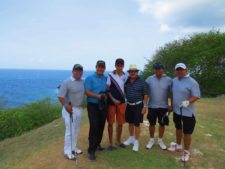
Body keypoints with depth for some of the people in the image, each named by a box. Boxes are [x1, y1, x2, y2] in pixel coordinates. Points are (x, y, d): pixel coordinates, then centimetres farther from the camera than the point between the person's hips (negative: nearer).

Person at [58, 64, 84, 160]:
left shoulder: (82, 82, 5)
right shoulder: (67, 82, -14)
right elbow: (60, 96, -17)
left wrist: (81, 106, 8)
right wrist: (66, 106, -23)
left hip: (79, 109, 7)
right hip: (70, 109, -7)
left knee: (76, 130, 17)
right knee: (70, 130, -2)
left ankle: (73, 148, 32)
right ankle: (67, 151, 12)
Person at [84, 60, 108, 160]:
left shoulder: (106, 79, 11)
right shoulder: (90, 78, -5)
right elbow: (87, 92, -14)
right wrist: (98, 96, -24)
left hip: (103, 106, 5)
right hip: (93, 105, -5)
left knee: (101, 127, 12)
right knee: (94, 127, -8)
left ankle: (97, 144, 31)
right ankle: (91, 150, 1)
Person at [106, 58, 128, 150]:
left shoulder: (125, 76, 6)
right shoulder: (110, 75, -7)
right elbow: (107, 89, -7)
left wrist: (125, 99, 6)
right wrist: (113, 99, -14)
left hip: (121, 102, 4)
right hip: (111, 102, -3)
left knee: (120, 123, 11)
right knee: (110, 123, 4)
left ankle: (118, 141, 30)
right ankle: (110, 143, 18)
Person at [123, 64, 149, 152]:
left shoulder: (142, 82, -9)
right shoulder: (126, 81, 1)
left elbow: (145, 95, -8)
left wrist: (145, 106, -11)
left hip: (138, 105, -4)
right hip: (129, 105, 4)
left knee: (136, 124, 0)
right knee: (130, 123, 16)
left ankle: (136, 142, 15)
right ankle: (131, 138, 35)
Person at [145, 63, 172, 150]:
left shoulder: (168, 80, -5)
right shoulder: (149, 79, -4)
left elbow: (171, 94, -1)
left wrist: (171, 105, -1)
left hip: (163, 106, 0)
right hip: (152, 106, 0)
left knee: (162, 124, 12)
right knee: (152, 124, 11)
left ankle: (160, 140, 31)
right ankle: (151, 140, 29)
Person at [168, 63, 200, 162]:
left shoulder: (192, 82, -16)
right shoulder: (174, 80, 4)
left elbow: (196, 96, -20)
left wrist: (188, 102, -38)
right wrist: (171, 105, 15)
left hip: (188, 112, -6)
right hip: (176, 110, 6)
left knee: (187, 132, 4)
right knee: (178, 128, 22)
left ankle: (186, 152, 23)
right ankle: (178, 145, 42)